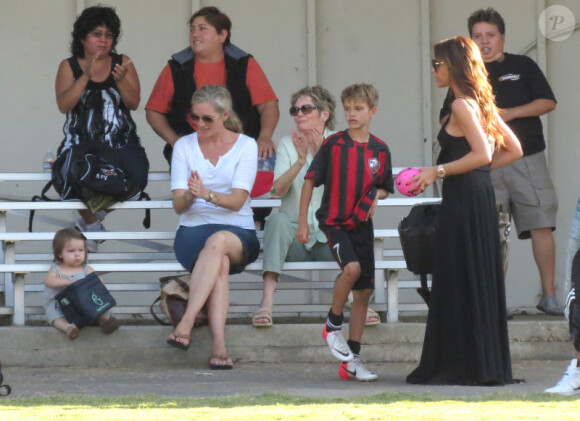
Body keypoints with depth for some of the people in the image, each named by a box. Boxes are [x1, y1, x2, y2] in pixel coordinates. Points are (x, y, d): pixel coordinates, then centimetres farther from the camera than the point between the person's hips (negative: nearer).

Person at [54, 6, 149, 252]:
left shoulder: (122, 63, 12)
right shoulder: (69, 67, 9)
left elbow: (134, 103, 2)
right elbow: (63, 105, -7)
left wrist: (121, 80, -17)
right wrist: (86, 76, -18)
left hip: (119, 142, 1)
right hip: (81, 143, -1)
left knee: (136, 174, -29)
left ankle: (94, 215, 6)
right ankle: (91, 223, 6)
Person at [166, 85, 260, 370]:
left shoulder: (246, 146, 4)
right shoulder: (184, 146, 9)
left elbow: (238, 200, -7)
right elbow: (178, 206, 2)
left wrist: (207, 194, -27)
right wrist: (189, 196, -22)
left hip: (238, 233, -1)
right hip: (193, 231, 1)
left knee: (218, 242, -39)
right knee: (219, 264, -35)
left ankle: (185, 325, -45)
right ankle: (218, 345, -45)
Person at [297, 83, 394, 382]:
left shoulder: (380, 150, 4)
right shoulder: (333, 144, -4)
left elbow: (385, 188, 18)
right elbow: (310, 181, 1)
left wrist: (376, 195, -6)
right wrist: (302, 222, -3)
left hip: (362, 225, 4)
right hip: (334, 222, -4)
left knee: (364, 291, 3)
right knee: (352, 267, -29)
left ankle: (352, 360, 11)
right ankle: (333, 325, -5)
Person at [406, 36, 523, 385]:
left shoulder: (462, 105, -12)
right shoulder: (482, 104, 14)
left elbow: (482, 154, -22)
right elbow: (513, 150, 17)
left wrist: (438, 171, -16)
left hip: (463, 200, -9)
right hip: (482, 196, 9)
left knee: (459, 282, -4)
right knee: (482, 281, 11)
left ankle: (465, 366, -3)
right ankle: (490, 365, 14)